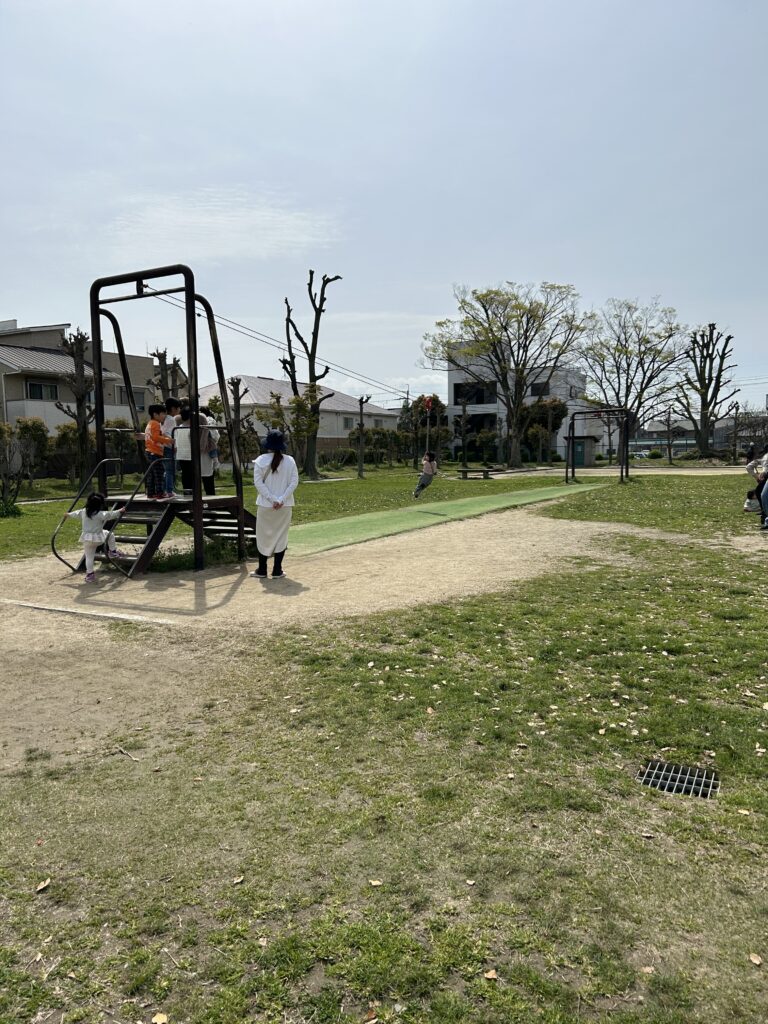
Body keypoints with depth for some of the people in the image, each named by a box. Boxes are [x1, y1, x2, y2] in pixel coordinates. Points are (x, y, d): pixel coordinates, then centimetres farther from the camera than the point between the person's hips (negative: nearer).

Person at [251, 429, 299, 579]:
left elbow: (259, 482, -12)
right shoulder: (290, 461, -1)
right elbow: (294, 482, -6)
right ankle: (277, 571, 12)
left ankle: (262, 570, 16)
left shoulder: (261, 460, -6)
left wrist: (273, 499, -12)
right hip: (285, 506, 1)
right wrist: (281, 499, -11)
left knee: (264, 536, 11)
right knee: (281, 536, 10)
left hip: (265, 505, -1)